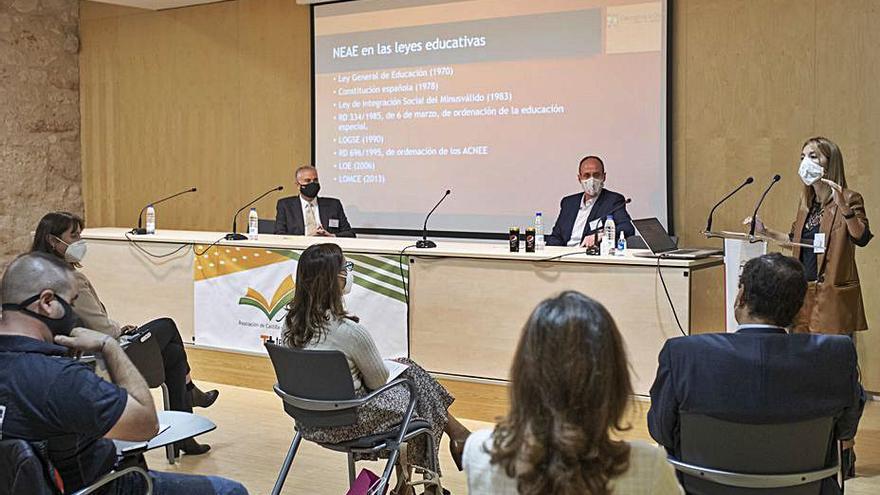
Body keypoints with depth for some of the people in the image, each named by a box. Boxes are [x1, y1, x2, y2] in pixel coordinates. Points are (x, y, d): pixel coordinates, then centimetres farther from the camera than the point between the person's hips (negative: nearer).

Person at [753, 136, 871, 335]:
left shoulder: (849, 199, -6)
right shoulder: (806, 200, 14)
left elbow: (861, 238, -21)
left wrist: (843, 206, -33)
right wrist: (766, 231, 15)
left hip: (832, 293, -6)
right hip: (802, 290, 7)